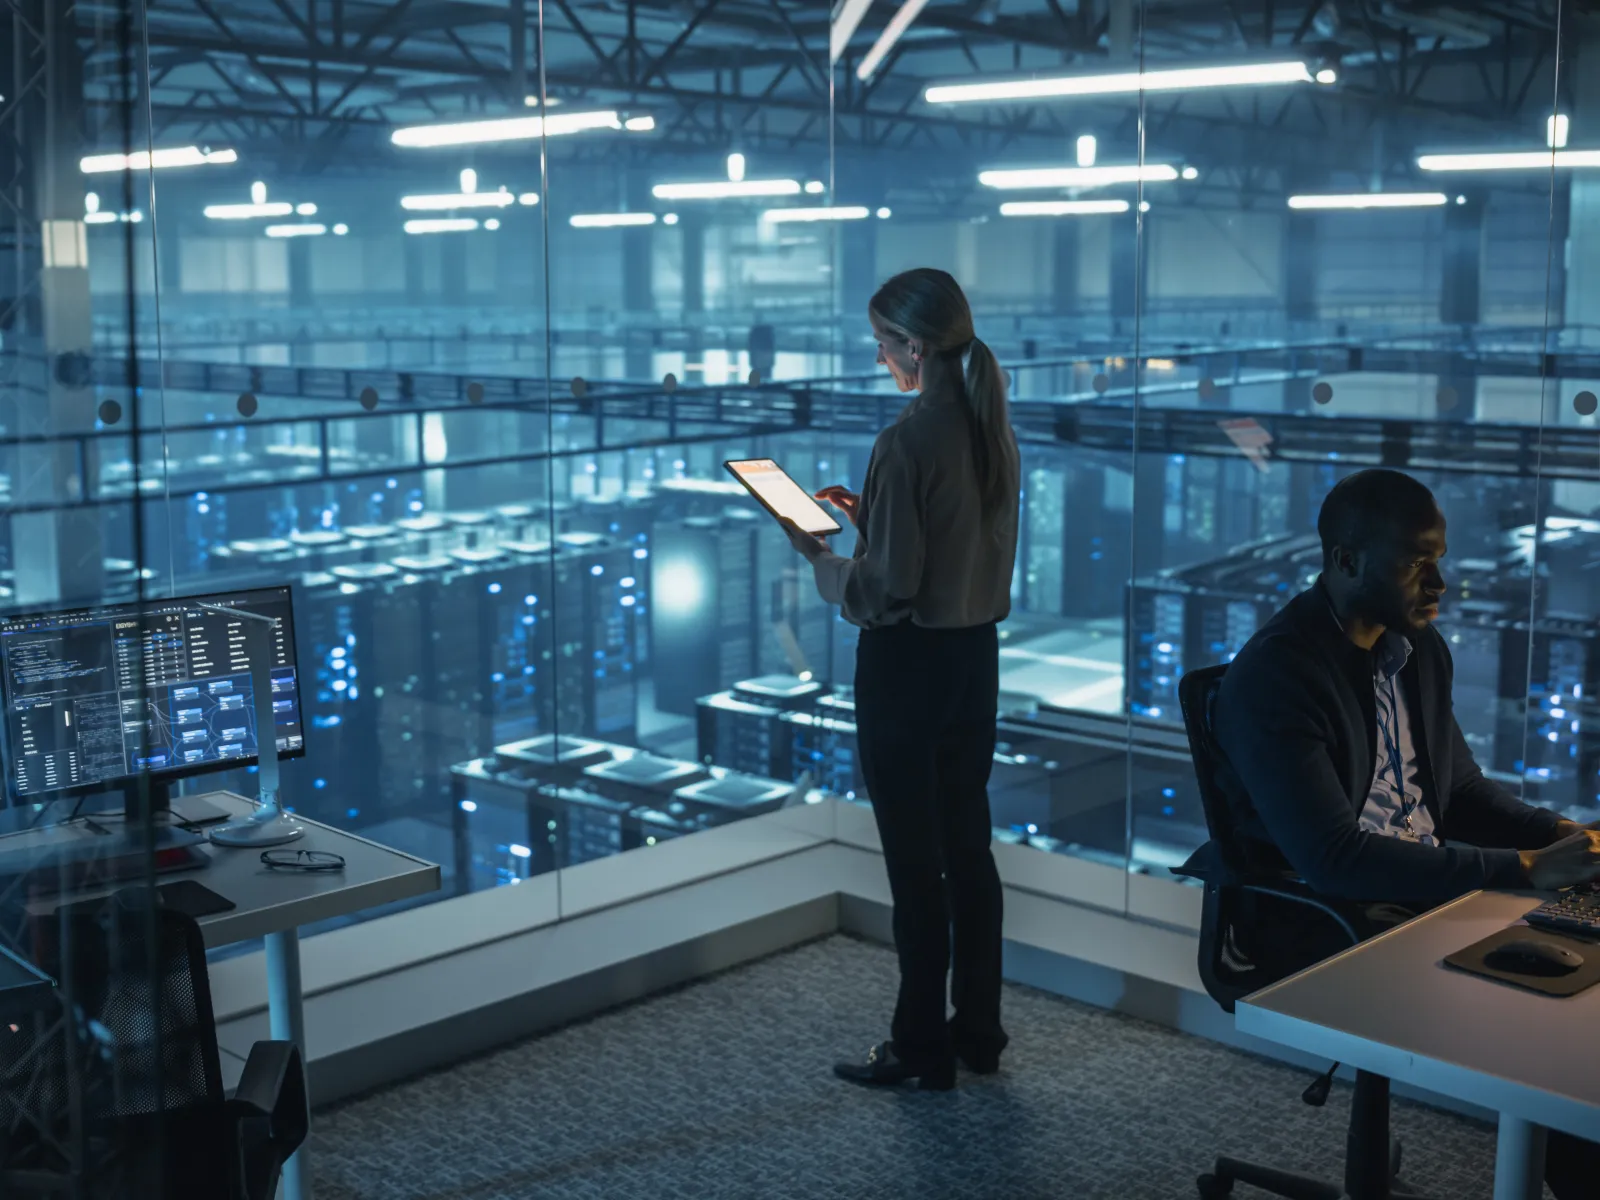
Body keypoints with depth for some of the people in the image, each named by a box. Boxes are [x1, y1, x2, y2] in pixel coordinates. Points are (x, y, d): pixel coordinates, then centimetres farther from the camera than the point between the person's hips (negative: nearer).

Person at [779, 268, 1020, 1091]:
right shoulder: (992, 429, 5)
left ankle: (922, 1049, 14)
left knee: (914, 859, 3)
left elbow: (882, 593, -20)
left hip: (909, 663, -8)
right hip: (976, 653, 8)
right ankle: (978, 1032, 27)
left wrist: (818, 558, -3)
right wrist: (868, 514, 13)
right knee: (967, 845, 16)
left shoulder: (906, 443, -20)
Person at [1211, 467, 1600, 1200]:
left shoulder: (1422, 650, 5)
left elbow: (1460, 788, 17)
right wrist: (1520, 868, -27)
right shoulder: (1273, 675, -20)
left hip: (1431, 887, 8)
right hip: (1319, 917, -7)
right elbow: (1332, 858, -27)